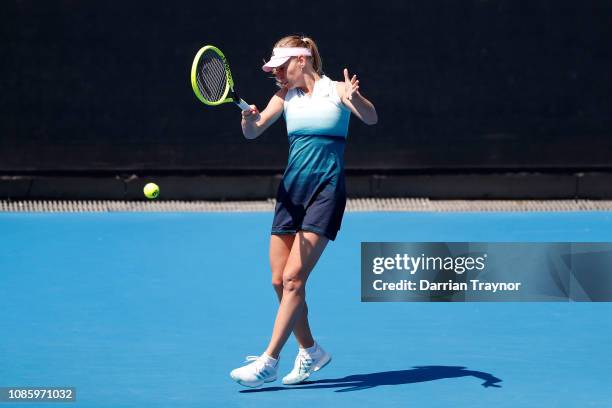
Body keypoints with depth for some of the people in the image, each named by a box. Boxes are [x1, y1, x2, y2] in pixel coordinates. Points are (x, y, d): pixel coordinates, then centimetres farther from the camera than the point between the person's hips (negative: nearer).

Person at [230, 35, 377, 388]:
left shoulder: (336, 90, -3)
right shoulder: (286, 97, 11)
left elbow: (371, 118, -19)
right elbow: (252, 133, 4)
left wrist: (355, 98, -41)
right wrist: (249, 117, -19)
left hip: (326, 191, -6)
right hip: (292, 190, 6)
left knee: (293, 278, -14)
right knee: (279, 280, 3)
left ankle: (269, 361, -12)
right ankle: (310, 351, 22)